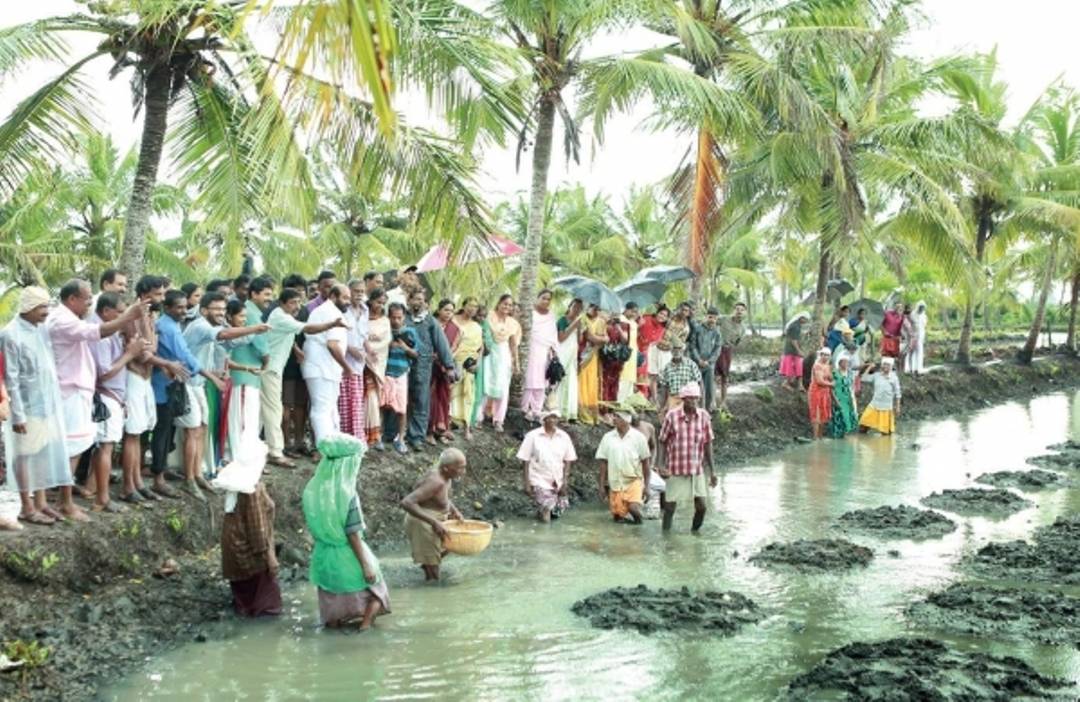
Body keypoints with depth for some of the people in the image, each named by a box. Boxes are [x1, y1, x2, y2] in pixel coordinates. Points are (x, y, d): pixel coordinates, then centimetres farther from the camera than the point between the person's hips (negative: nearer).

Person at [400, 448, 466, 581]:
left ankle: (427, 564, 32)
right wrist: (433, 522, -35)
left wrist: (454, 510, 3)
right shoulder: (436, 482, -28)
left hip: (436, 520, 9)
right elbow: (406, 502, -36)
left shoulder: (446, 477, -2)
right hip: (423, 524, -9)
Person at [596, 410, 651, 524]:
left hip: (633, 480, -2)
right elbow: (603, 462, 5)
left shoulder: (638, 437, -3)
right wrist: (602, 486, 2)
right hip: (615, 483, 2)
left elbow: (645, 462, 2)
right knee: (617, 517, 0)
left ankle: (638, 516, 7)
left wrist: (646, 486, 0)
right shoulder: (608, 437, 1)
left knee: (633, 508, -24)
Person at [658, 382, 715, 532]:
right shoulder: (672, 416, -10)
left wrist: (711, 471, 4)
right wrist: (662, 466, -10)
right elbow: (663, 443, -2)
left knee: (701, 506, 1)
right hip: (675, 470, -2)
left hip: (697, 470, 2)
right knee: (670, 506, 3)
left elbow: (707, 444, 2)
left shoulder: (704, 416, -4)